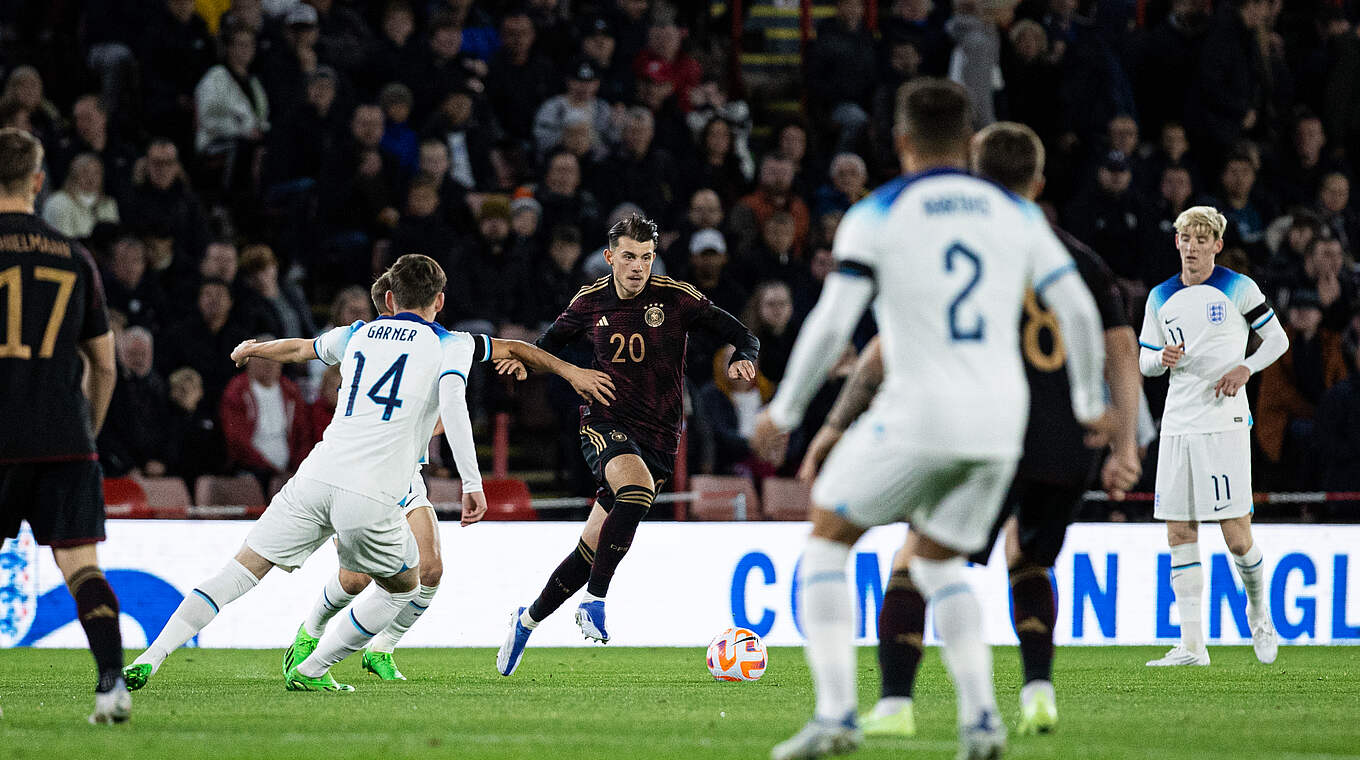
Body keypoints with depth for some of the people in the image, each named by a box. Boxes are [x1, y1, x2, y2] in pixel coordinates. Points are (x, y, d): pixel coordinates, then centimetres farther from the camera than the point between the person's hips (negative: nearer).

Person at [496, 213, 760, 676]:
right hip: (605, 424, -1)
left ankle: (529, 619, 23)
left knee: (594, 547, 2)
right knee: (637, 489, -34)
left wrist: (744, 359, -25)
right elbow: (552, 342, 21)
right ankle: (594, 601, -26)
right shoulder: (590, 302, 3)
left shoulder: (677, 299, -5)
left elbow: (741, 336, -2)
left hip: (659, 437, 1)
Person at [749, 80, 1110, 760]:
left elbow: (831, 322, -10)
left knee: (825, 544, 12)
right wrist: (1090, 404, 22)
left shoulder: (875, 215, -1)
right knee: (933, 564, 22)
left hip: (918, 417, -4)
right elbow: (1079, 310, 9)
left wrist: (784, 413, 0)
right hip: (999, 426, 4)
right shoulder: (1016, 214, 11)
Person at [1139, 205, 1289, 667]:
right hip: (1177, 425, 5)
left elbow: (1277, 339, 6)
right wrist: (1161, 359, -5)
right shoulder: (1161, 298, 12)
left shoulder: (1237, 288, 0)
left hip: (1224, 424, -4)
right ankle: (1192, 645, 0)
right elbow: (1144, 360, 18)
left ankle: (1259, 611, 20)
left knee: (1236, 536, -8)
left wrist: (1245, 369, -10)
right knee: (1180, 535, -1)